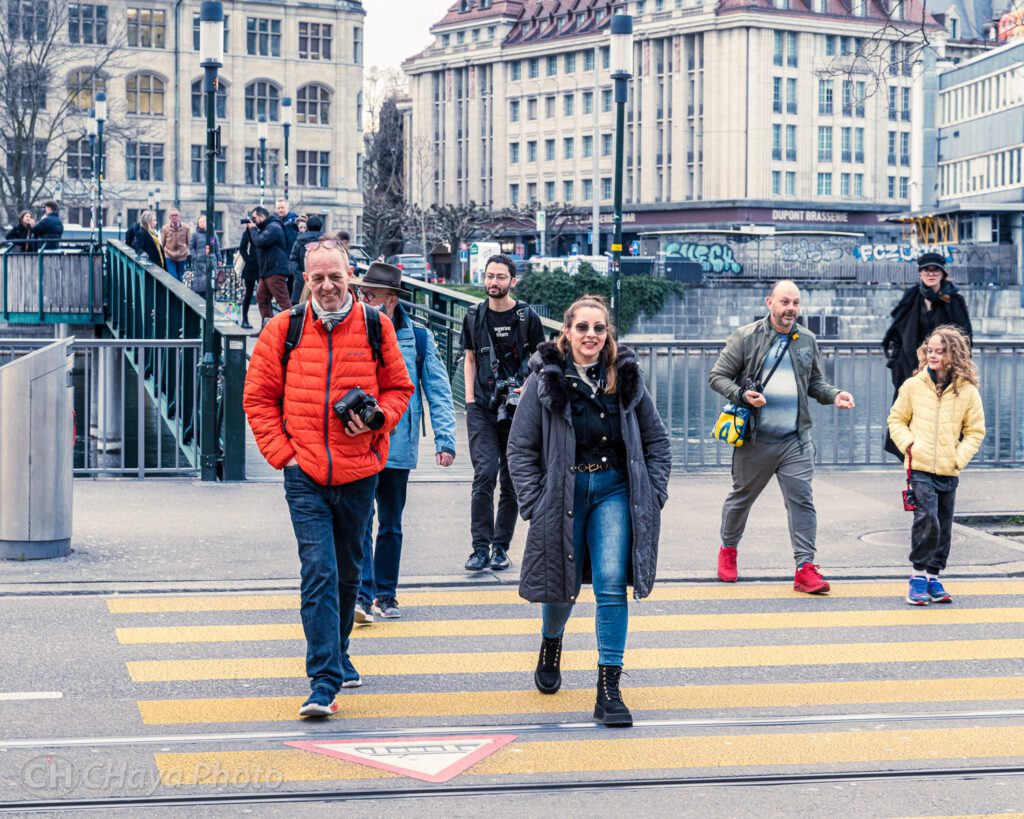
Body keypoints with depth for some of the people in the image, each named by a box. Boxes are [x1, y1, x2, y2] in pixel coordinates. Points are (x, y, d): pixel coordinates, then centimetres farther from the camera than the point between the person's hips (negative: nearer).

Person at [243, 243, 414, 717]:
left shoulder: (376, 328, 2)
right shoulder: (284, 330, 0)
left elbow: (398, 388, 12)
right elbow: (258, 397, 6)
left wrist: (375, 420, -8)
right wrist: (281, 451, -3)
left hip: (358, 470, 2)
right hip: (304, 473, -2)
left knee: (348, 571, 16)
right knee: (319, 572, -11)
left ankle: (335, 652, 38)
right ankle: (325, 679, -12)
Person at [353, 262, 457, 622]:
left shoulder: (419, 339, 1)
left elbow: (438, 391, 4)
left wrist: (445, 439, -5)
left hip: (398, 445, 1)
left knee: (391, 523, 13)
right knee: (360, 520, -13)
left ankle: (386, 595, 24)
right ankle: (362, 595, -14)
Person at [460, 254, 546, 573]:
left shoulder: (527, 317, 1)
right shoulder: (474, 316, 9)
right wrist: (469, 397, 7)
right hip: (482, 409, 1)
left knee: (512, 480, 4)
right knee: (484, 473, -12)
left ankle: (500, 548, 14)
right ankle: (481, 547, -8)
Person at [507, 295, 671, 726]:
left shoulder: (626, 377, 2)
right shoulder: (545, 380, -4)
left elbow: (657, 440, 10)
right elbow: (520, 447, -2)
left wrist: (653, 493, 2)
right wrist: (535, 503, -8)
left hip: (615, 491, 1)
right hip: (563, 493, -1)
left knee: (612, 584, -12)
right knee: (562, 585, 13)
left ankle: (608, 690, -8)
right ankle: (551, 643, 47)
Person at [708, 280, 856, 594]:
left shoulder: (807, 340, 10)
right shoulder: (746, 338, -3)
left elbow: (815, 382, 19)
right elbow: (717, 376, 0)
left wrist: (835, 395, -1)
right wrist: (742, 395, -17)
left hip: (796, 440, 2)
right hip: (755, 440, -2)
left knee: (802, 500, -5)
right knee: (741, 496, 13)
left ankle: (805, 567, -5)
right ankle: (728, 550, 35)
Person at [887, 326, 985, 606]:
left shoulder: (968, 391, 1)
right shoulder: (913, 386, 0)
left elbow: (975, 431, 8)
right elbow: (896, 419, 10)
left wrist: (959, 457, -5)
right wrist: (908, 444, -6)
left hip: (949, 471, 2)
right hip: (920, 467, -2)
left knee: (943, 527, 9)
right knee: (927, 518, -16)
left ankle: (933, 576, 21)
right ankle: (918, 575, -4)